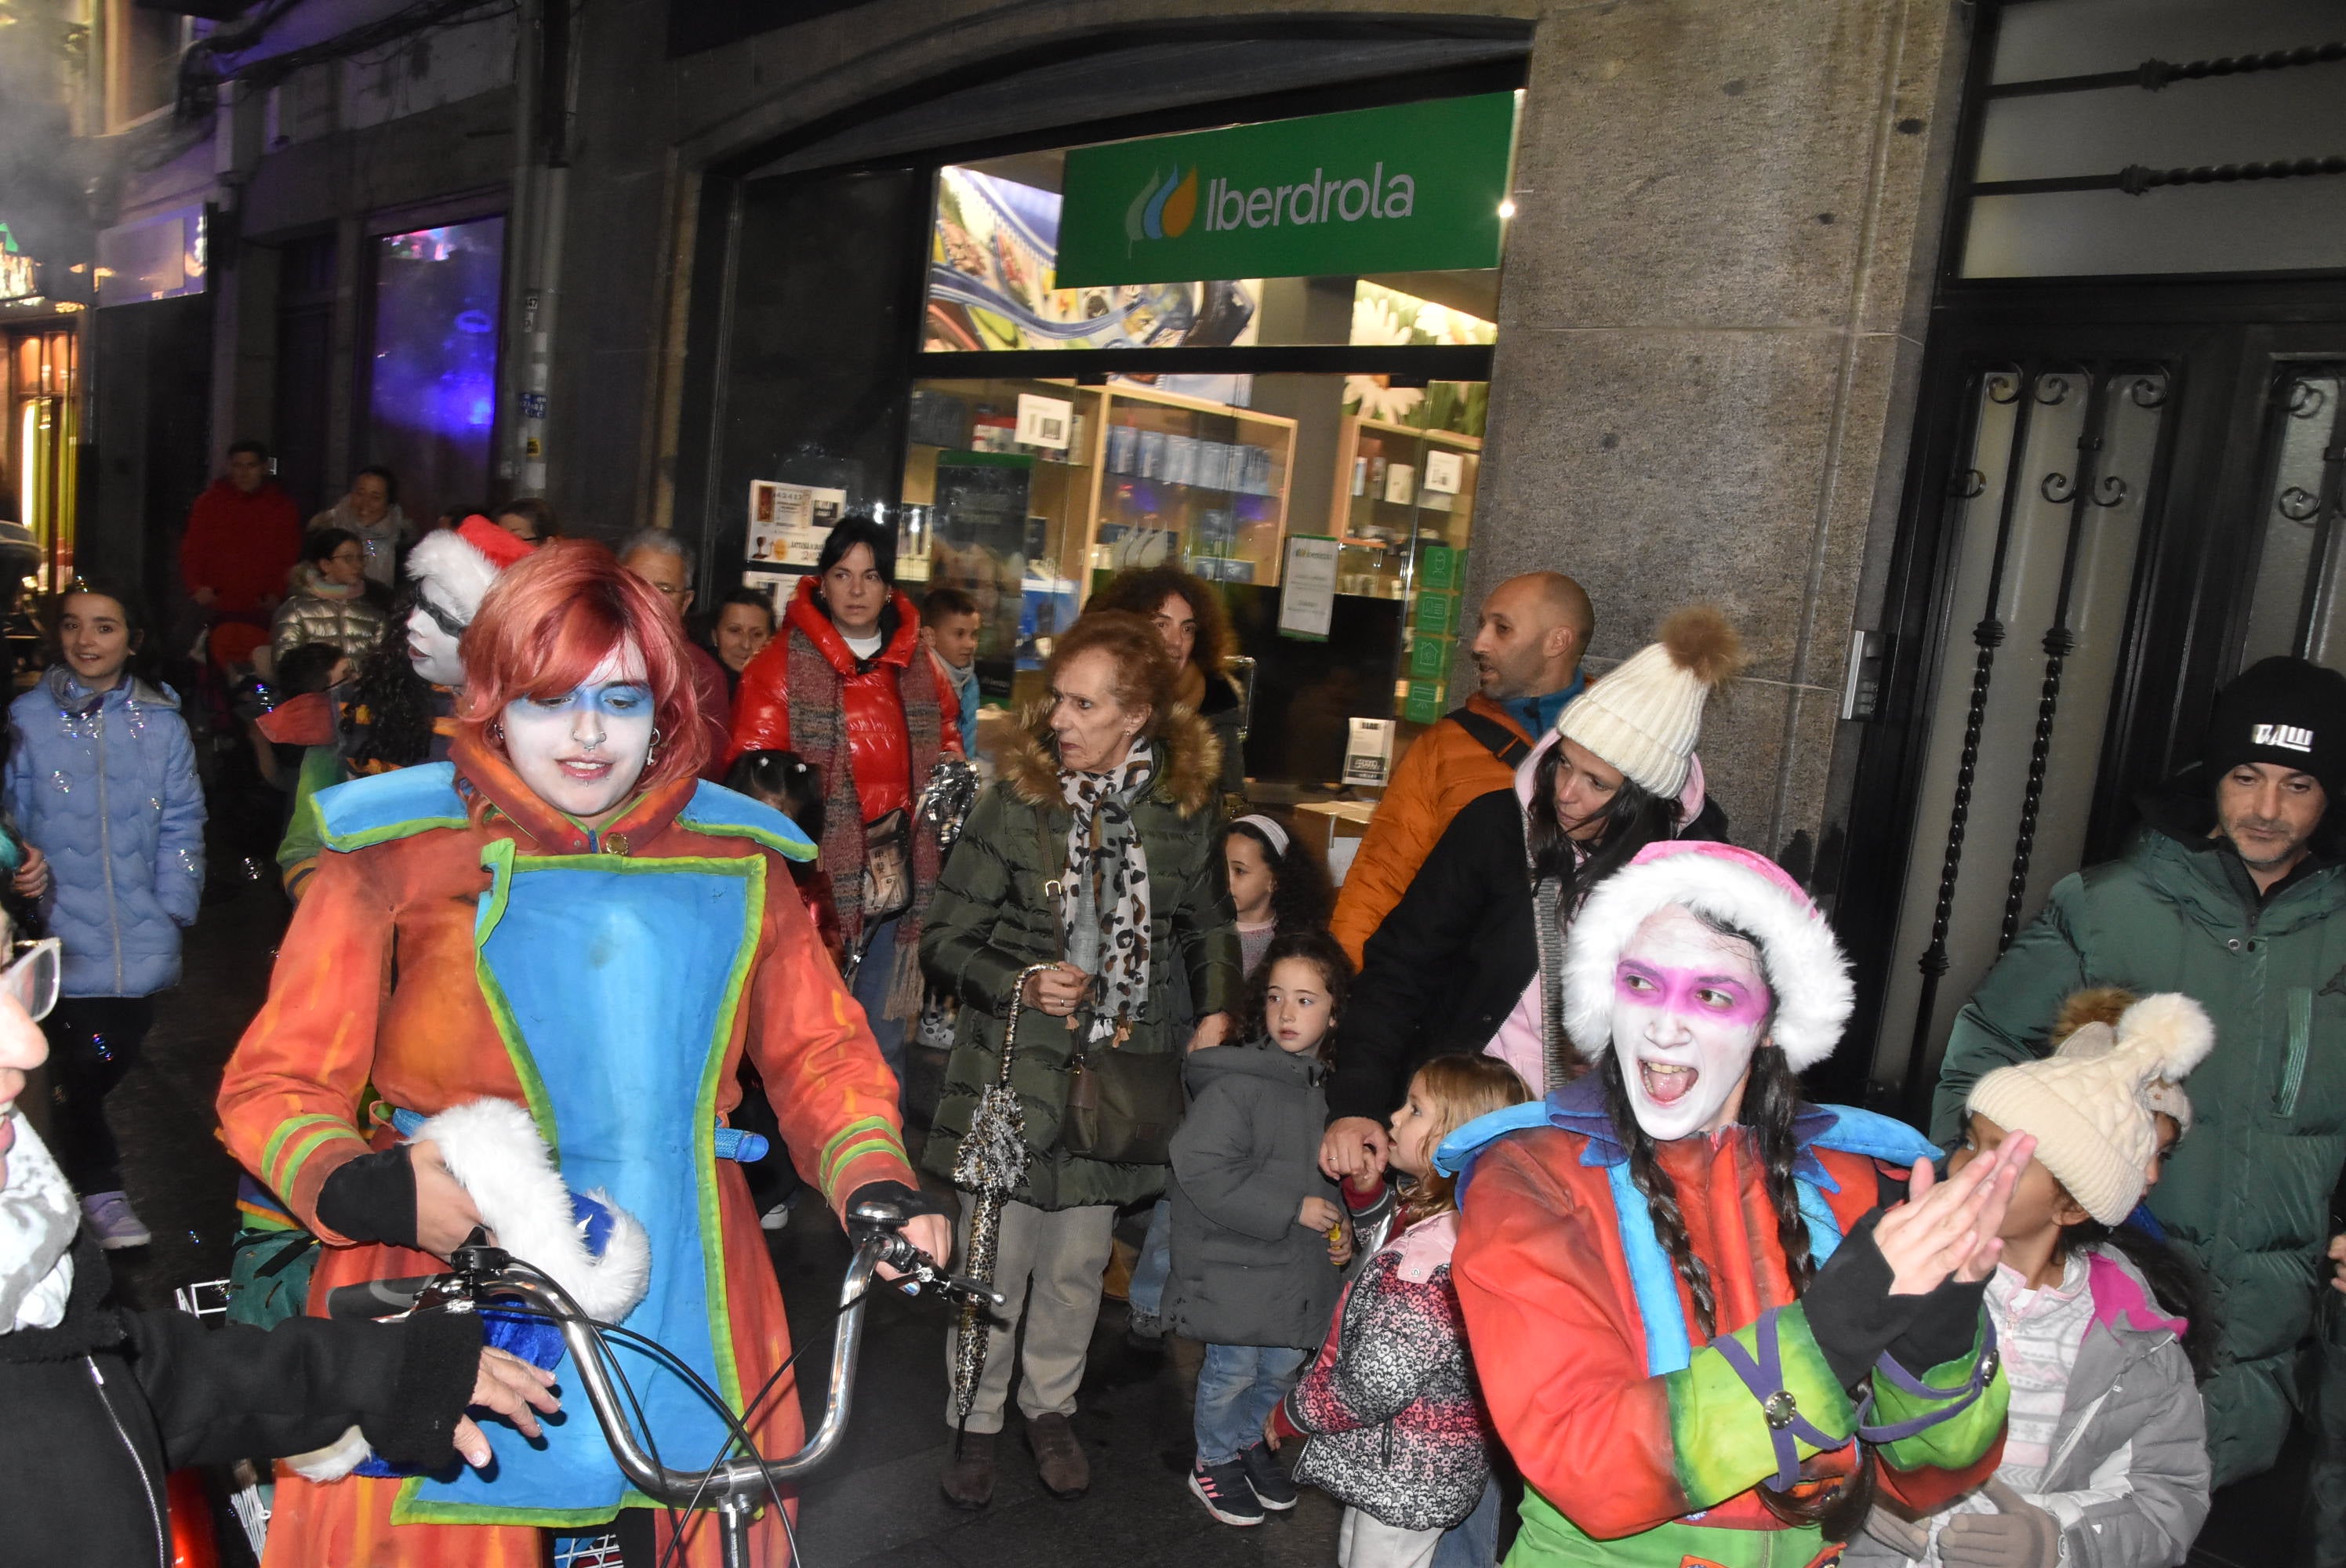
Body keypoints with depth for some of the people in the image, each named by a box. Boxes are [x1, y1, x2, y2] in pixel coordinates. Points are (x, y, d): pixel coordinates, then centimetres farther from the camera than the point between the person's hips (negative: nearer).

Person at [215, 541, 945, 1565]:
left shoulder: (735, 860, 6)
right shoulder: (399, 850, -3)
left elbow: (819, 1050, 10)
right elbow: (277, 1083, -3)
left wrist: (876, 1186, -7)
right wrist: (367, 1193, -22)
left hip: (678, 1323, 3)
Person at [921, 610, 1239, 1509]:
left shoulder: (1183, 809, -2)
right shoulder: (1012, 803, -9)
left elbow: (1207, 925, 15)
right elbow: (945, 941, -4)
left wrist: (1217, 1009, 3)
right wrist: (1022, 984, -19)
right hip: (1012, 1071, -2)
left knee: (1078, 1263, 16)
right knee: (998, 1261, 7)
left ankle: (1050, 1406, 39)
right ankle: (977, 1422, 31)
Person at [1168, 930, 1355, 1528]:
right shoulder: (1234, 1084, -20)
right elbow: (1202, 1170, -25)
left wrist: (1341, 1226, 4)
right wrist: (1292, 1209, -23)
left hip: (1300, 1265, 6)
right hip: (1235, 1265, -6)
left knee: (1283, 1365, 18)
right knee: (1233, 1369, 7)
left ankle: (1248, 1440, 44)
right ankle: (1215, 1460, 32)